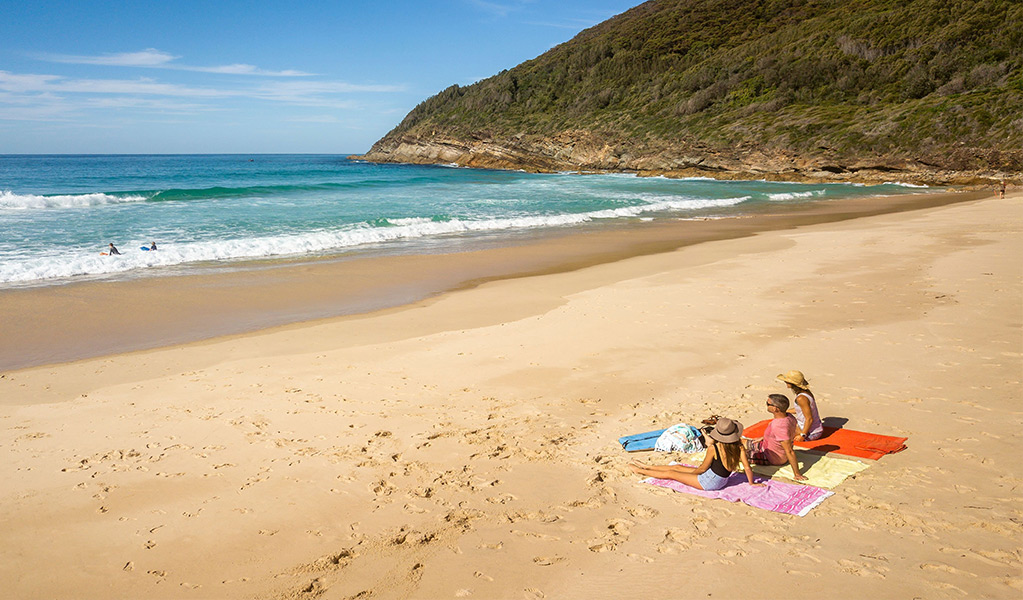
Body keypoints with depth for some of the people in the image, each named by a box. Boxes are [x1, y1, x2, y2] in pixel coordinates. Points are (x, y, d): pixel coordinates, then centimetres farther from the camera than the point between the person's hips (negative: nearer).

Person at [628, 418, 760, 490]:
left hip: (709, 482, -7)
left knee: (671, 473, 8)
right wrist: (751, 483, 9)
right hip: (722, 480, 7)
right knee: (677, 467, 19)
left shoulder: (714, 448, -25)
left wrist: (690, 474, 6)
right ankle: (646, 467, 34)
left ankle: (639, 470, 23)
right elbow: (747, 467, -7)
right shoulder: (739, 446, -12)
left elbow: (702, 469, -13)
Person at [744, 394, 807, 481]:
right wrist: (764, 437, 15)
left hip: (771, 459, -8)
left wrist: (797, 474, -30)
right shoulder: (789, 417, -14)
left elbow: (790, 451, -37)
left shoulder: (780, 426, -42)